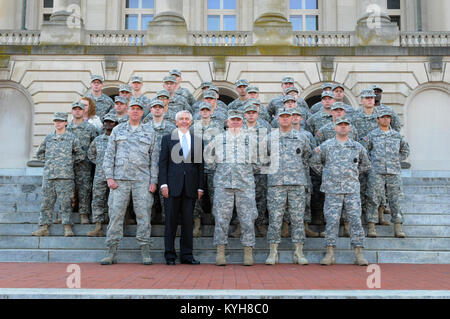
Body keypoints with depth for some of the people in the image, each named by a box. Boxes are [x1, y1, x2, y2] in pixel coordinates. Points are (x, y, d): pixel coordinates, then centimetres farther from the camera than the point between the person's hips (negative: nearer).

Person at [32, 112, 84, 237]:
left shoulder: (72, 138, 4)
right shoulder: (48, 138, 13)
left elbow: (81, 155, 10)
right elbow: (39, 154, 24)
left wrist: (69, 161, 5)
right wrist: (49, 161, 12)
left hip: (65, 176, -3)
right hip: (48, 175, 3)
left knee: (66, 203, -3)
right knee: (46, 202, 4)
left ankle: (67, 228, 2)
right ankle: (44, 227, 9)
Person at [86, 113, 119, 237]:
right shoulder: (97, 140, 12)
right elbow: (90, 154, 25)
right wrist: (99, 163, 13)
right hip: (100, 175, 3)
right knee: (97, 201, 2)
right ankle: (98, 228, 6)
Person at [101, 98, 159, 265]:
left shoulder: (150, 132, 12)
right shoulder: (117, 130, 13)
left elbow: (154, 157, 9)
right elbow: (109, 155, 10)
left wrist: (154, 181, 1)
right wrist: (109, 177, -1)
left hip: (142, 179, 0)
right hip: (120, 178, 1)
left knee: (143, 213, -2)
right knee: (115, 213, -2)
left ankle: (145, 251, 4)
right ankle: (112, 251, 4)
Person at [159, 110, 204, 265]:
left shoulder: (198, 141, 14)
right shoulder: (167, 139, 10)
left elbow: (200, 165, 12)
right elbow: (163, 162, 5)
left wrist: (200, 187, 5)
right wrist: (163, 183, -5)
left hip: (190, 186, 2)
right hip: (173, 185, -1)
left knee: (188, 221, 4)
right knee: (171, 220, 1)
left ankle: (187, 255, 12)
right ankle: (170, 255, 8)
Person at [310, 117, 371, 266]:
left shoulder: (358, 147, 10)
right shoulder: (326, 146, 5)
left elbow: (365, 164, 24)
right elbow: (314, 162, 14)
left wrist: (353, 173, 15)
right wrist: (325, 174, 9)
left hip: (352, 189, 2)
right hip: (332, 190, -1)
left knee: (356, 220, -2)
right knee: (332, 221, -3)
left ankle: (359, 254, 5)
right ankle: (330, 254, 3)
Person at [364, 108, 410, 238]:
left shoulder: (397, 136, 13)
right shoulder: (372, 135, 6)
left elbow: (405, 151, 25)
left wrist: (396, 161, 14)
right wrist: (372, 161, 3)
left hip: (394, 173, 2)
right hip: (376, 172, -2)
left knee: (395, 199, 3)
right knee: (373, 199, -5)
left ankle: (398, 228, 7)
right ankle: (371, 227, 0)